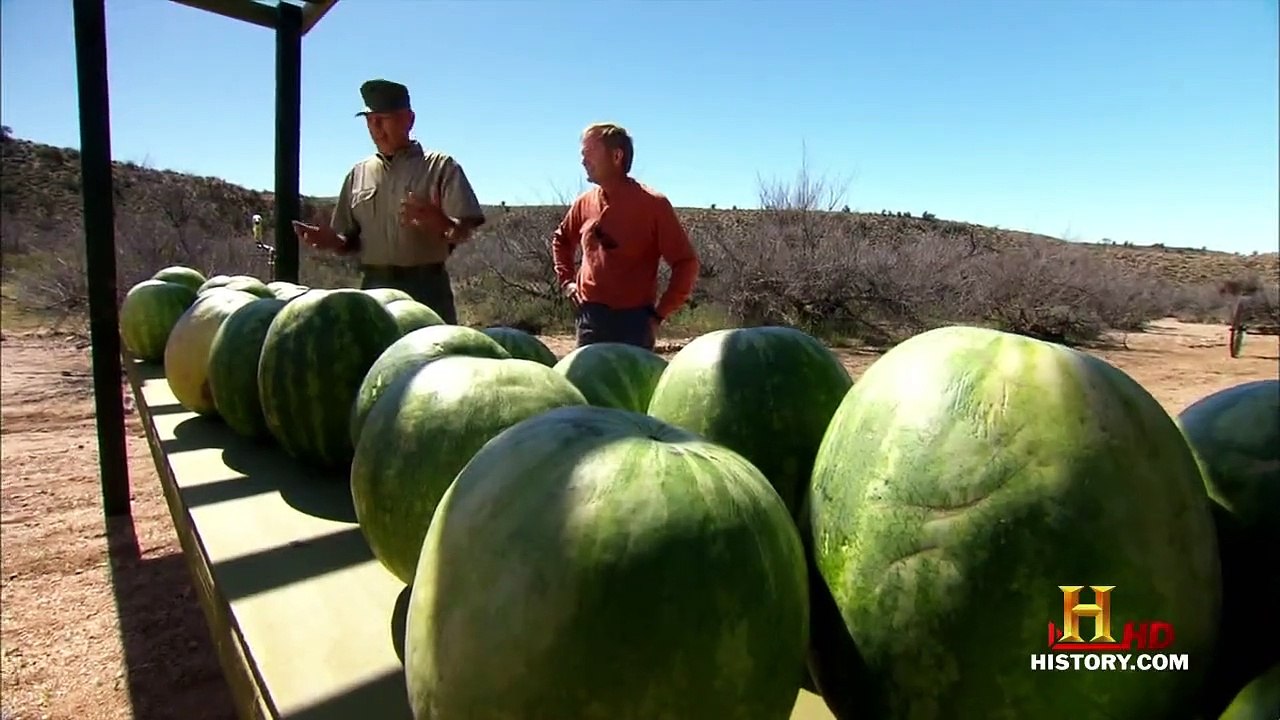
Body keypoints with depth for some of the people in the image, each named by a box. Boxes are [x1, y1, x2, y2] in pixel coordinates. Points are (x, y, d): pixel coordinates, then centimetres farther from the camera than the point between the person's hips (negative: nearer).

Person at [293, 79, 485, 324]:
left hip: (426, 288, -4)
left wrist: (439, 222, -28)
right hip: (374, 288, 4)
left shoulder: (440, 167, 3)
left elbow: (464, 232, -6)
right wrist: (332, 241, -6)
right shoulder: (358, 175, 15)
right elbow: (351, 241, 16)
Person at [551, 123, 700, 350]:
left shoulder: (652, 204, -8)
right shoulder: (585, 203, 6)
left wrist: (660, 313, -8)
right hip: (590, 318, 4)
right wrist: (566, 280, 12)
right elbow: (561, 239, 26)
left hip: (634, 319, -4)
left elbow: (685, 262, -6)